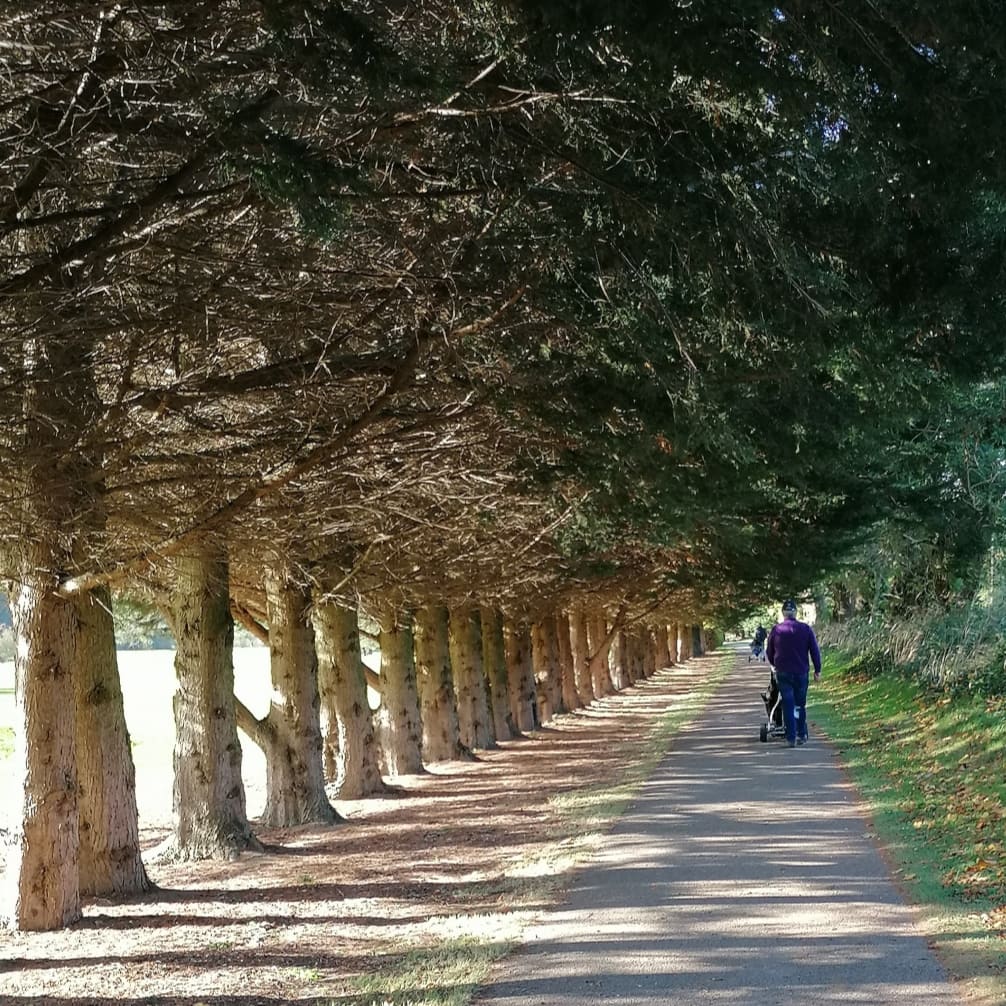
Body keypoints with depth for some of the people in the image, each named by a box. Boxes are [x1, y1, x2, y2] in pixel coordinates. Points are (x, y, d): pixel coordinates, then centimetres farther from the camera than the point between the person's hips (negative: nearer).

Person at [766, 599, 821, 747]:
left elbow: (770, 653, 10)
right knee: (800, 704, 15)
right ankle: (802, 734, 16)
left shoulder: (776, 630, 0)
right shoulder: (806, 629, -1)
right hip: (802, 672, 1)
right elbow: (814, 651, -1)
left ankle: (791, 737, -4)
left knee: (788, 705, 1)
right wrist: (817, 670, 7)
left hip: (783, 673, -1)